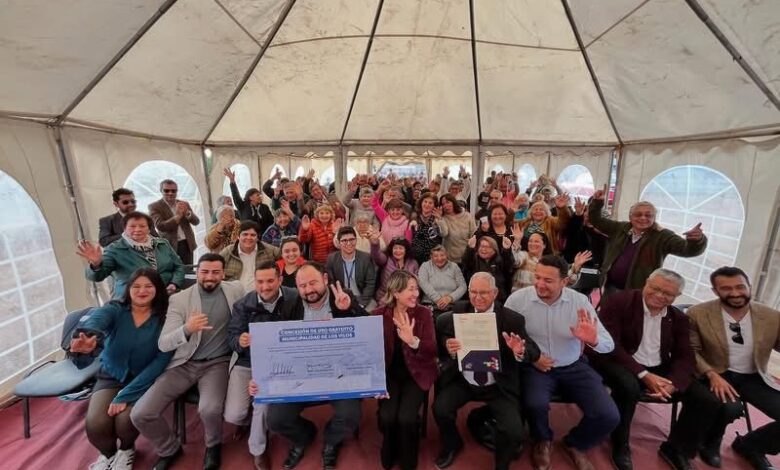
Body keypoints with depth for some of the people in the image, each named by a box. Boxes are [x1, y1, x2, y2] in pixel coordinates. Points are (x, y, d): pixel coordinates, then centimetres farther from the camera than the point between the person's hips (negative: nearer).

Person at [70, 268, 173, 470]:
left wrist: (126, 395, -25)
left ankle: (127, 449, 16)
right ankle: (108, 453, 19)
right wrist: (87, 336, -62)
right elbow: (97, 318, -38)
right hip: (110, 377, 2)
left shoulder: (164, 319, -14)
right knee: (95, 423, -20)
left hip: (143, 380, -1)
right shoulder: (115, 309, -12)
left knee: (125, 420, -23)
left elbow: (161, 361, -19)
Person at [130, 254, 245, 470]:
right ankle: (169, 449, 21)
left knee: (209, 409, -27)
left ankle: (213, 444, 10)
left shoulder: (235, 290, -3)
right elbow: (163, 344, -11)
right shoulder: (179, 299, -5)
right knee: (140, 414, -11)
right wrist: (186, 329, -32)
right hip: (184, 363, 2)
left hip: (217, 363, -2)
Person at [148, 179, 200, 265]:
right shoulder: (154, 206, -2)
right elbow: (160, 226, -14)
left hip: (187, 244, 3)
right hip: (170, 245, -3)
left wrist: (187, 212, -17)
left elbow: (196, 222, 1)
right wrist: (177, 216, -23)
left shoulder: (184, 204, 10)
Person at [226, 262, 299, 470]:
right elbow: (231, 336, -1)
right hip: (247, 363, 3)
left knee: (263, 403, -23)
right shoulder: (243, 304, -4)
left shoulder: (294, 299, -12)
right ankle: (253, 421, 34)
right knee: (232, 415, -7)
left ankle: (257, 448, 13)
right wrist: (240, 342, -24)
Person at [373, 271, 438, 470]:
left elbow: (432, 351, -14)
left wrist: (413, 341, -34)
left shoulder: (423, 313, -8)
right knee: (387, 416, -18)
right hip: (389, 373, 1)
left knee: (406, 417, -20)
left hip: (416, 373, 0)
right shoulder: (379, 315, -6)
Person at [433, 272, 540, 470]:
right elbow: (441, 338, -1)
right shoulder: (457, 313, -5)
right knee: (440, 409, -19)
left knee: (514, 432, -18)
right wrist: (448, 347, -24)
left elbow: (534, 352, -9)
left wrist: (520, 351, -32)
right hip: (462, 381, 1)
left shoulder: (513, 319, -9)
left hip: (498, 386, -1)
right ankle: (452, 445, 18)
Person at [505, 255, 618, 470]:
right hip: (535, 366, -2)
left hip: (573, 366, 3)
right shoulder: (518, 299, -14)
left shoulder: (579, 301, -9)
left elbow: (609, 345, -7)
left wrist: (593, 340, -31)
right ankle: (543, 441, 12)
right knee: (535, 404, -29)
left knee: (609, 416, -13)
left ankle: (574, 444, 24)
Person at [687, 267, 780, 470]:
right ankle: (710, 443, 4)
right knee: (730, 407, -32)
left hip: (754, 378, 5)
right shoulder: (698, 314, -14)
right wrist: (712, 375, -22)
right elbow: (691, 351, -8)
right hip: (716, 375, -4)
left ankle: (750, 445, 18)